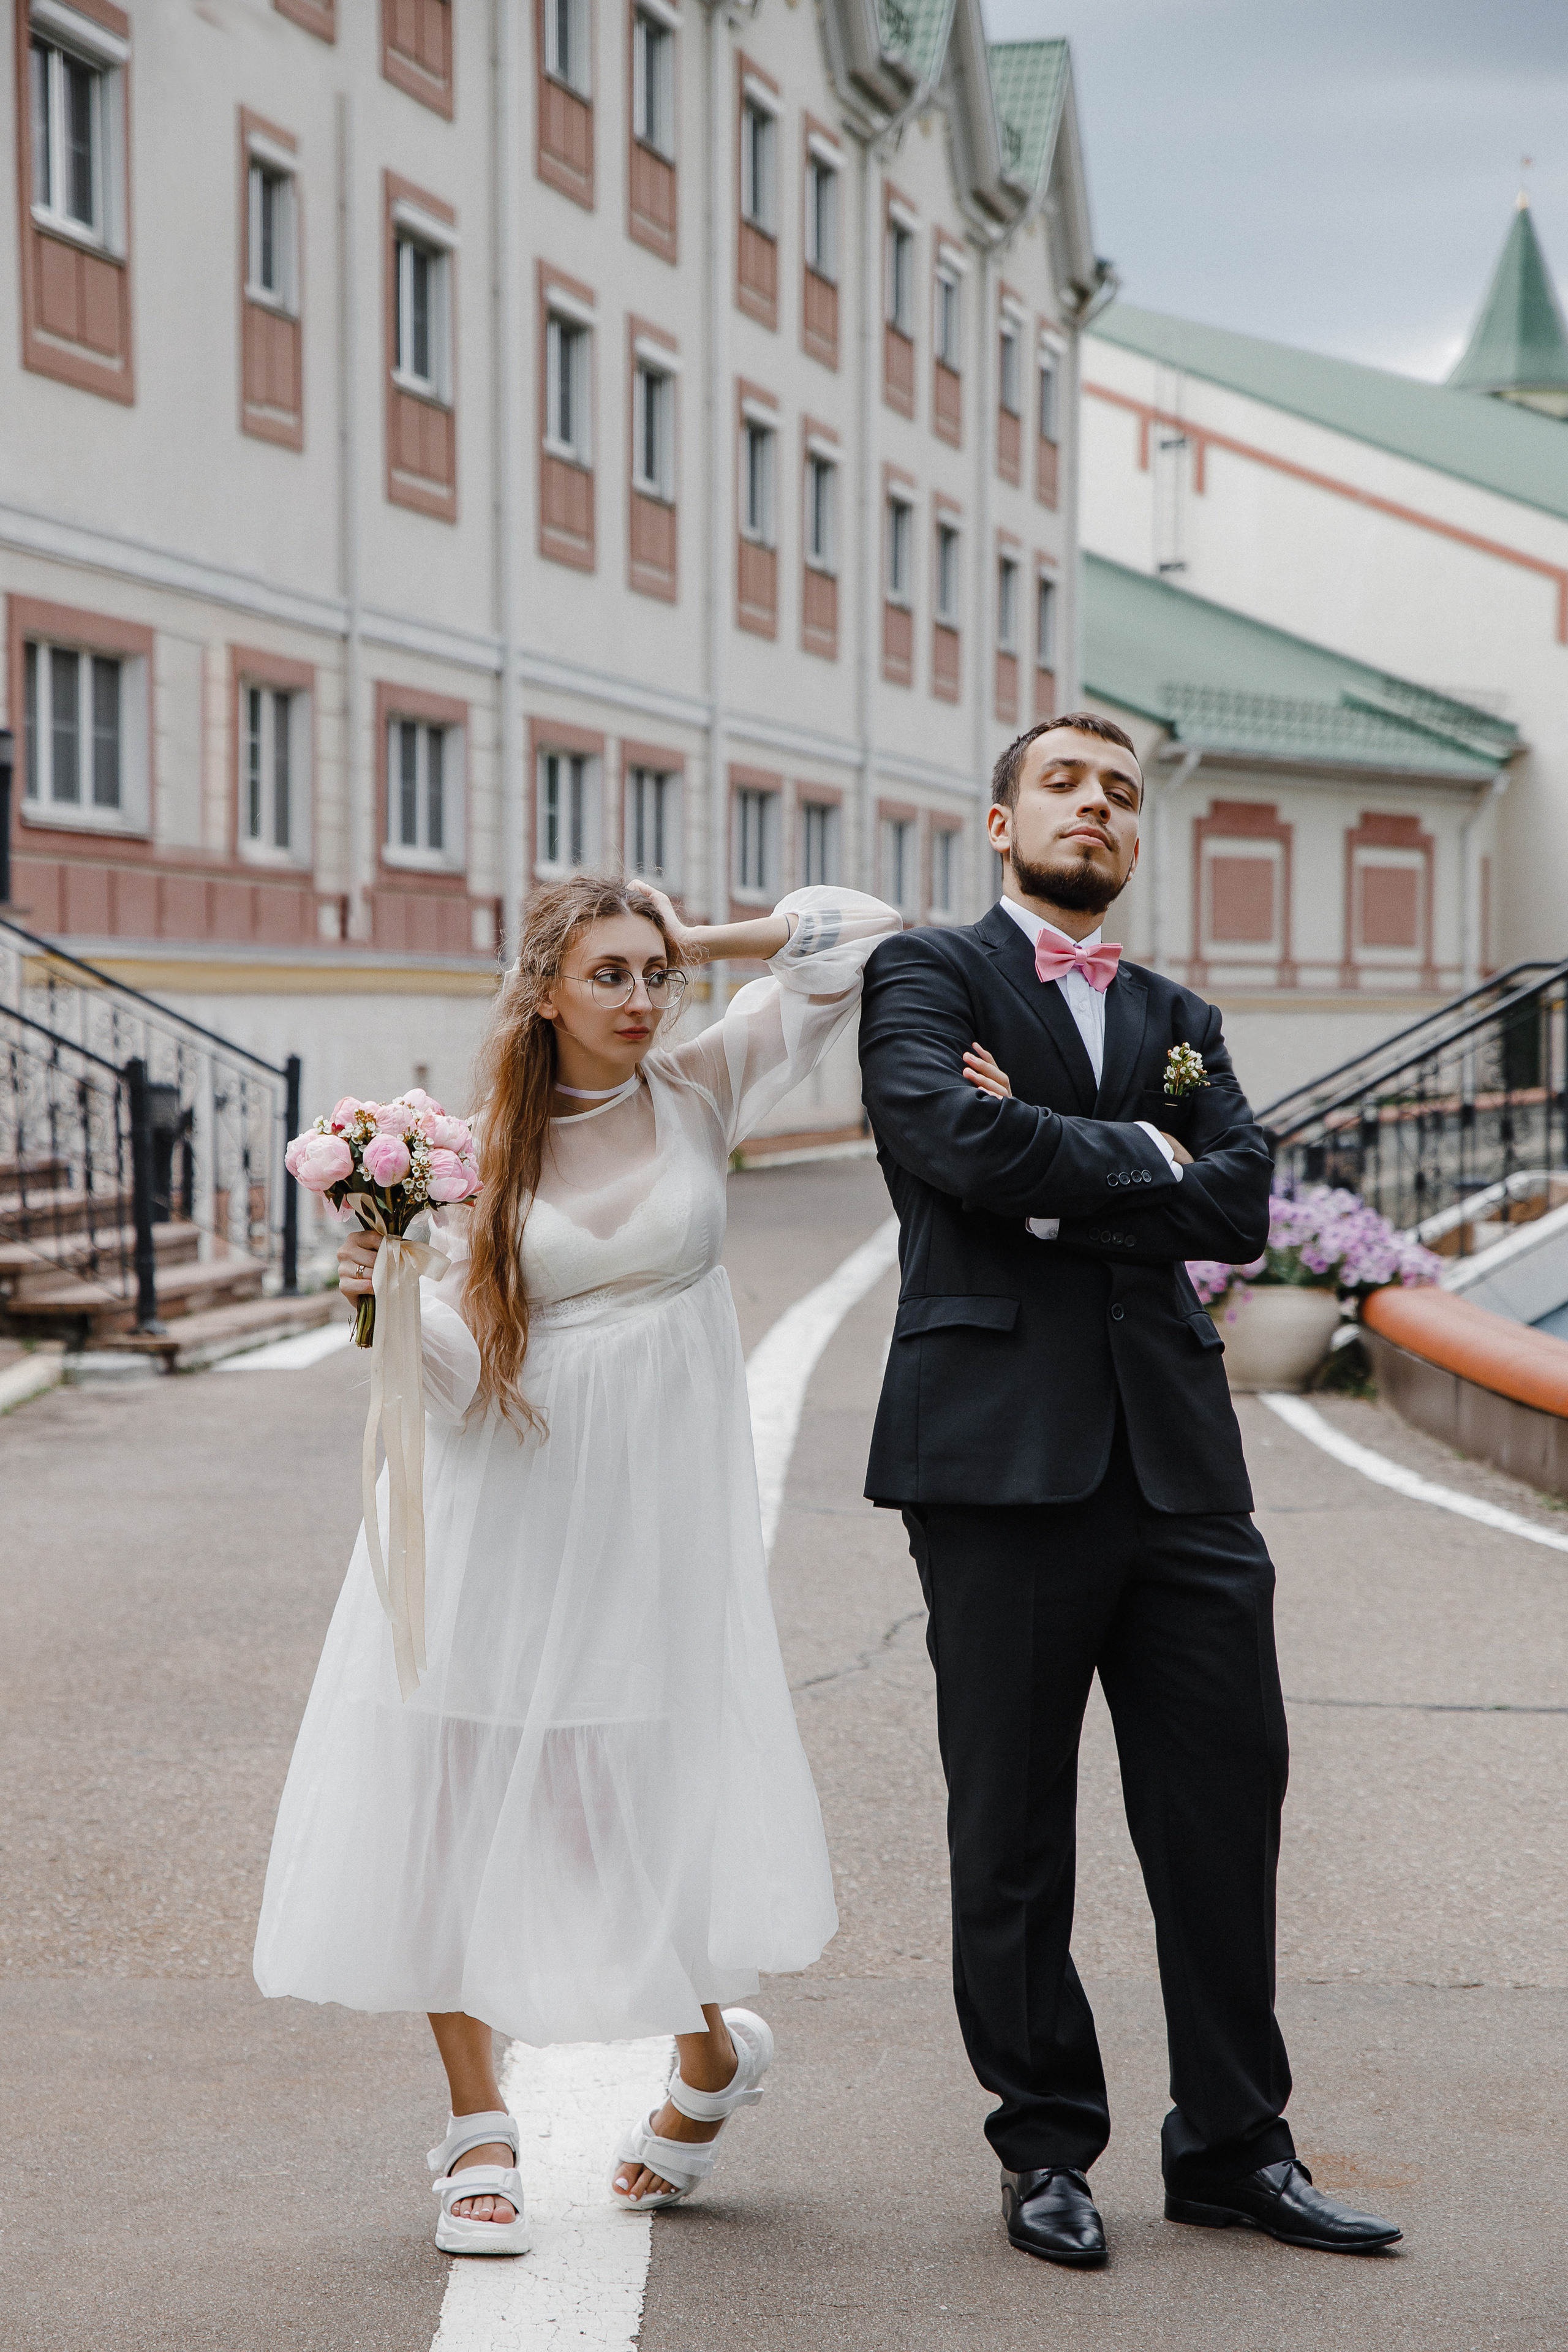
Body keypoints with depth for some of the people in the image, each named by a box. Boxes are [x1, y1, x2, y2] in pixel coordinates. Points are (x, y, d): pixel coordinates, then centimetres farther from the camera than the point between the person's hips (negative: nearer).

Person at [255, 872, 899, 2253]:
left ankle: (711, 2049, 30)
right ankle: (480, 2133, 11)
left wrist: (696, 943, 1)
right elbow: (460, 1362, -1)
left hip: (650, 1516, 0)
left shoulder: (701, 1092, 1)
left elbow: (864, 936, 2)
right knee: (454, 1797, -2)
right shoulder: (481, 1147, -1)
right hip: (499, 1511, 0)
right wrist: (389, 1294, -19)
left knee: (654, 1794, 0)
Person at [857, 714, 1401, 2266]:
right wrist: (1138, 1158, -4)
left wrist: (1055, 1174, -7)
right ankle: (1047, 2150, 16)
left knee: (1228, 1801, 5)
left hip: (1178, 1457, 5)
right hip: (1003, 1453, -4)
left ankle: (1234, 2144, 17)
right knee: (1014, 1830, 3)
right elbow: (954, 1138, -15)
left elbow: (1240, 1205, 3)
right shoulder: (925, 976, 5)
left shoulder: (1181, 1021, 20)